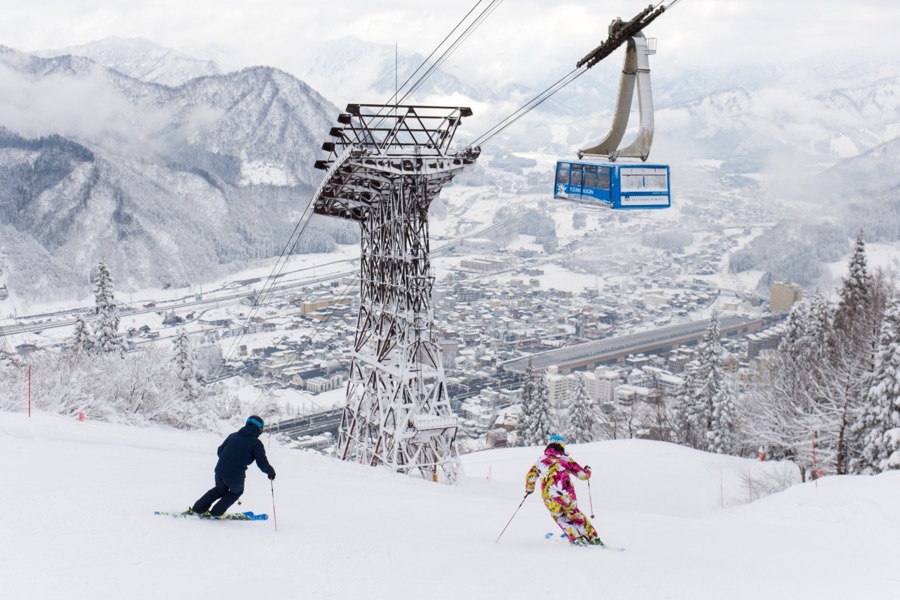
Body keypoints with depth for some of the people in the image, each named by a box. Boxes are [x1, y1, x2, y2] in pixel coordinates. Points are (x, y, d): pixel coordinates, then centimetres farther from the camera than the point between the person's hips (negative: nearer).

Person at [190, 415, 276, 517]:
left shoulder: (233, 436, 12)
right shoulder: (256, 443, -3)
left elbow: (220, 451, 18)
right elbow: (262, 464, -5)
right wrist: (271, 471, 14)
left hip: (220, 470, 4)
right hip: (236, 476, -4)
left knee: (220, 490, 31)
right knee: (236, 492, 28)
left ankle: (197, 509, 29)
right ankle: (216, 512, 24)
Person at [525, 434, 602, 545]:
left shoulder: (541, 461, 14)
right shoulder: (565, 459, 11)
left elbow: (530, 477, 16)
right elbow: (583, 475, 13)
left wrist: (529, 489, 37)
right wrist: (587, 471, 37)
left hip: (550, 498, 0)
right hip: (567, 494, 0)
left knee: (559, 517, 27)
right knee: (574, 513, 26)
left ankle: (576, 538, 13)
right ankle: (593, 537, 25)